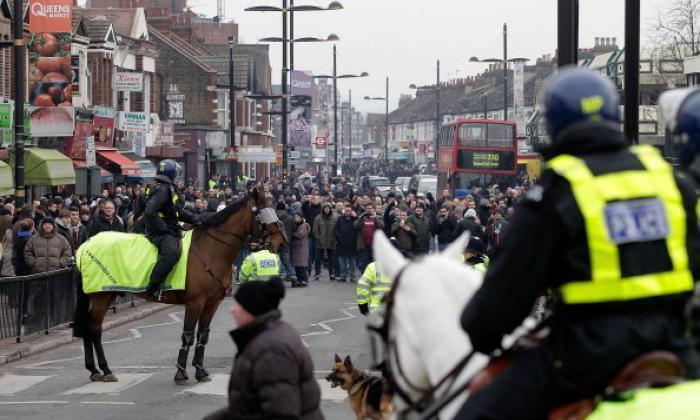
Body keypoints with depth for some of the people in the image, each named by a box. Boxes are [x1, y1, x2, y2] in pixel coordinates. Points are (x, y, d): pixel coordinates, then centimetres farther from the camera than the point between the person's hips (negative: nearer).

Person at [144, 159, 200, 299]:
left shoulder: (169, 188, 18)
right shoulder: (162, 190, -16)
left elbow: (178, 211, 24)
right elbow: (150, 213, -27)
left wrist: (194, 220, 10)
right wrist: (163, 229, -22)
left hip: (169, 230, 11)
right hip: (159, 232, -11)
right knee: (172, 251, -37)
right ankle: (152, 288, -36)